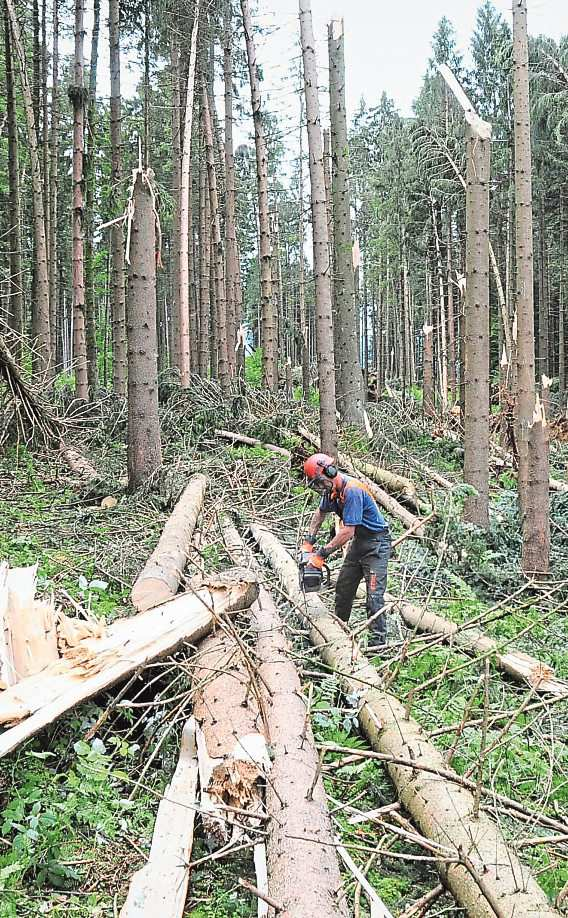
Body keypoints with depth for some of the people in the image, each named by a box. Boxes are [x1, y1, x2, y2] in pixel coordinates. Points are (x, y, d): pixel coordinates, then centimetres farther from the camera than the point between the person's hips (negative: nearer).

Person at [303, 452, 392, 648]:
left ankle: (378, 640, -11)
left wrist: (323, 553, -25)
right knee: (343, 587, 13)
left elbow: (348, 531, -30)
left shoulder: (352, 490, -28)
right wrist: (309, 540, 11)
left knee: (374, 593, -13)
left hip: (377, 542, -9)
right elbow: (320, 513, 20)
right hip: (359, 541, 9)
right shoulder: (332, 489, 0)